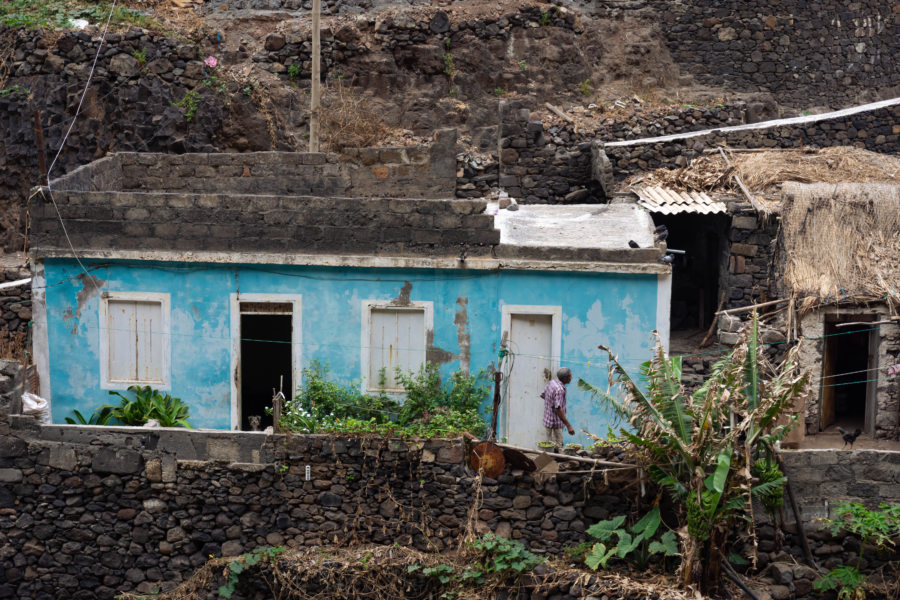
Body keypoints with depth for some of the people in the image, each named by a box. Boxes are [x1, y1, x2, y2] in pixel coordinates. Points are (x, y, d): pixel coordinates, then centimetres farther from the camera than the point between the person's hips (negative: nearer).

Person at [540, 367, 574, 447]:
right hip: (555, 423, -9)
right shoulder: (559, 390, -25)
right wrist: (568, 426, -31)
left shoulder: (552, 383, 2)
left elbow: (542, 395, 17)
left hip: (547, 420, 9)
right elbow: (558, 409, -30)